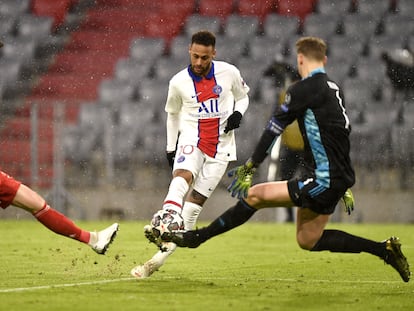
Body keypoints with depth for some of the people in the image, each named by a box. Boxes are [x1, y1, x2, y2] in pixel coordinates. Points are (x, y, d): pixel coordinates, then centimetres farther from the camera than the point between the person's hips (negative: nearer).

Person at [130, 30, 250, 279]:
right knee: (181, 177, -31)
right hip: (191, 139, 0)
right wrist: (171, 147, 12)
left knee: (196, 201, -5)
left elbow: (243, 96, 15)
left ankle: (163, 253, -2)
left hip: (221, 147, 1)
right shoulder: (179, 82, -2)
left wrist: (238, 113, -7)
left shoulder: (229, 73, -3)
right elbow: (172, 113, 14)